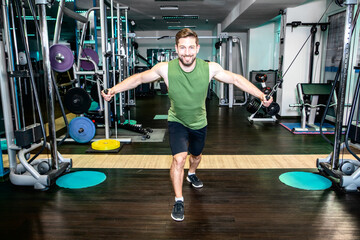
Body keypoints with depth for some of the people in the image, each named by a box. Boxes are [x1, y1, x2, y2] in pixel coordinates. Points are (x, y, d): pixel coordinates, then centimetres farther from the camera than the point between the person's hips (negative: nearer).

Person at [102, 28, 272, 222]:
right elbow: (139, 78, -13)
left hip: (199, 122, 3)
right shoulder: (165, 68, -25)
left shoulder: (210, 68, -23)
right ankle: (178, 201, 2)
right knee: (179, 159, -20)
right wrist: (113, 90, -21)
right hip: (177, 121, -2)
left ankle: (191, 174, 60)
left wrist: (261, 95, -18)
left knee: (196, 155, 23)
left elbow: (236, 79, -13)